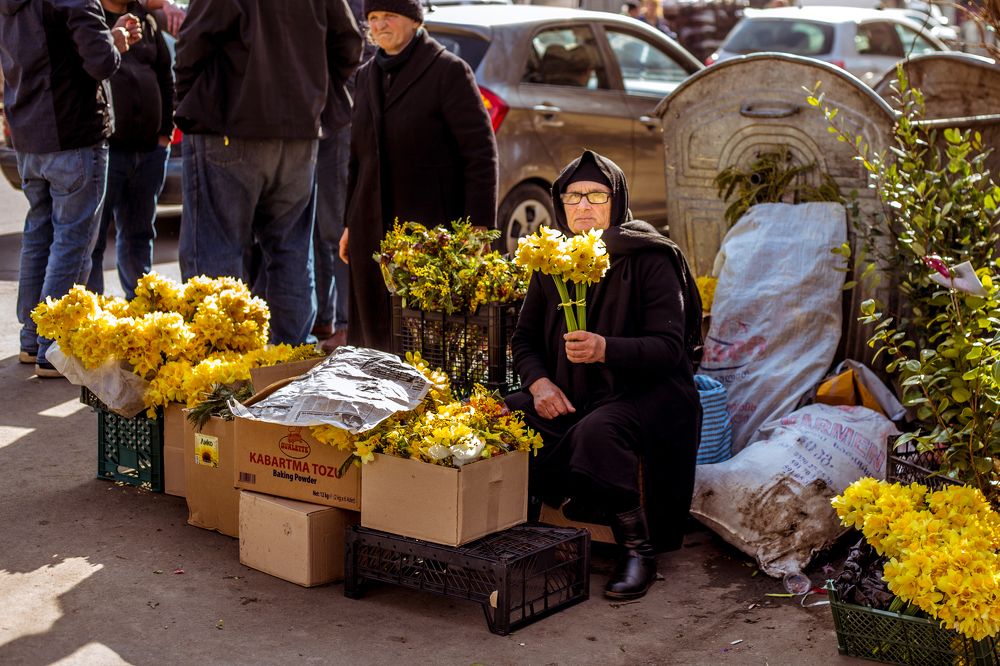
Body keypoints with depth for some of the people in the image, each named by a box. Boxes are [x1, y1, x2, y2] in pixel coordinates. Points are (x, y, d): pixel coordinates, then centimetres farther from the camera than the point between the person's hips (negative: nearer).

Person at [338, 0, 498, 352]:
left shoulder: (448, 71, -6)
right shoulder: (367, 75, 15)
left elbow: (481, 152, -9)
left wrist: (478, 227, -15)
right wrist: (351, 224, 20)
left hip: (431, 229, -6)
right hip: (372, 230, 6)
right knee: (375, 334, 6)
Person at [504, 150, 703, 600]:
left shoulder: (649, 259, -9)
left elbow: (670, 346, -16)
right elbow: (524, 339, 12)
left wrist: (606, 349, -33)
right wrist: (539, 382, -10)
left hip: (645, 390, -5)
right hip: (571, 393, 5)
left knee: (597, 433, -37)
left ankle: (638, 548, -19)